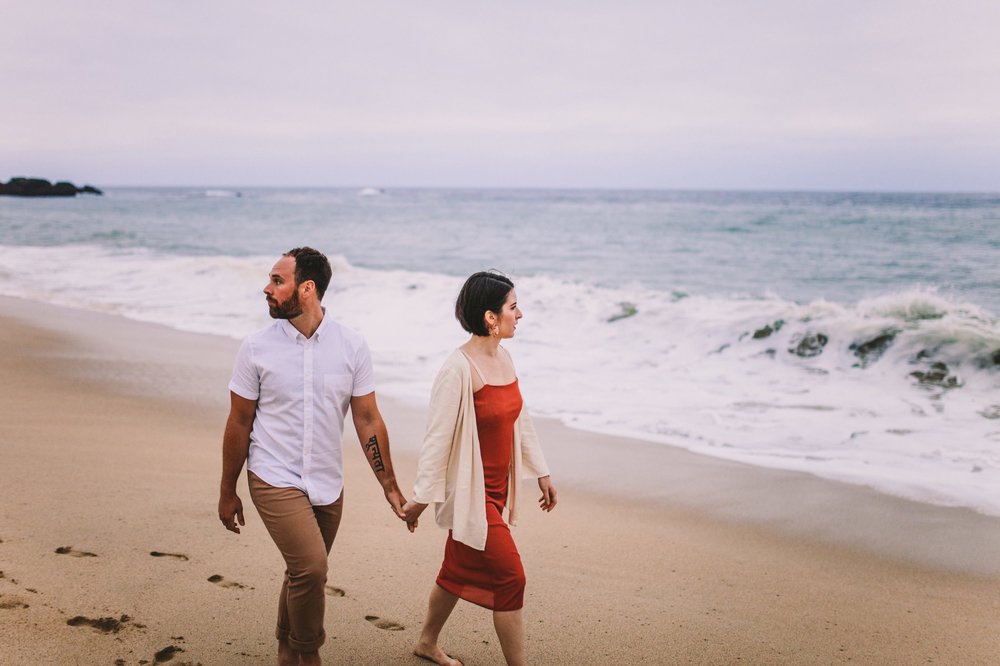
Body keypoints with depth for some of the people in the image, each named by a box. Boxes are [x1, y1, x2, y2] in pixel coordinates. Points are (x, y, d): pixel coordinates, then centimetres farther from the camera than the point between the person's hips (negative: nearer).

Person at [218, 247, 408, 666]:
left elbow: (367, 419, 1)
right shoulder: (256, 348, -6)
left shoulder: (351, 347, -4)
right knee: (310, 567, -18)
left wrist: (390, 486, -1)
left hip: (327, 485, 3)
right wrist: (227, 493, 5)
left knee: (305, 574, 14)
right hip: (275, 481, -3)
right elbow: (239, 423, 1)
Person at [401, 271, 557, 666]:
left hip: (496, 488, 8)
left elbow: (520, 418, 14)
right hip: (471, 492, -8)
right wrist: (420, 498, -15)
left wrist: (540, 472, 19)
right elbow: (438, 437, -19)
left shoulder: (502, 357, 5)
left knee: (460, 570, 21)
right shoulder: (459, 369, -22)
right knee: (510, 578, -5)